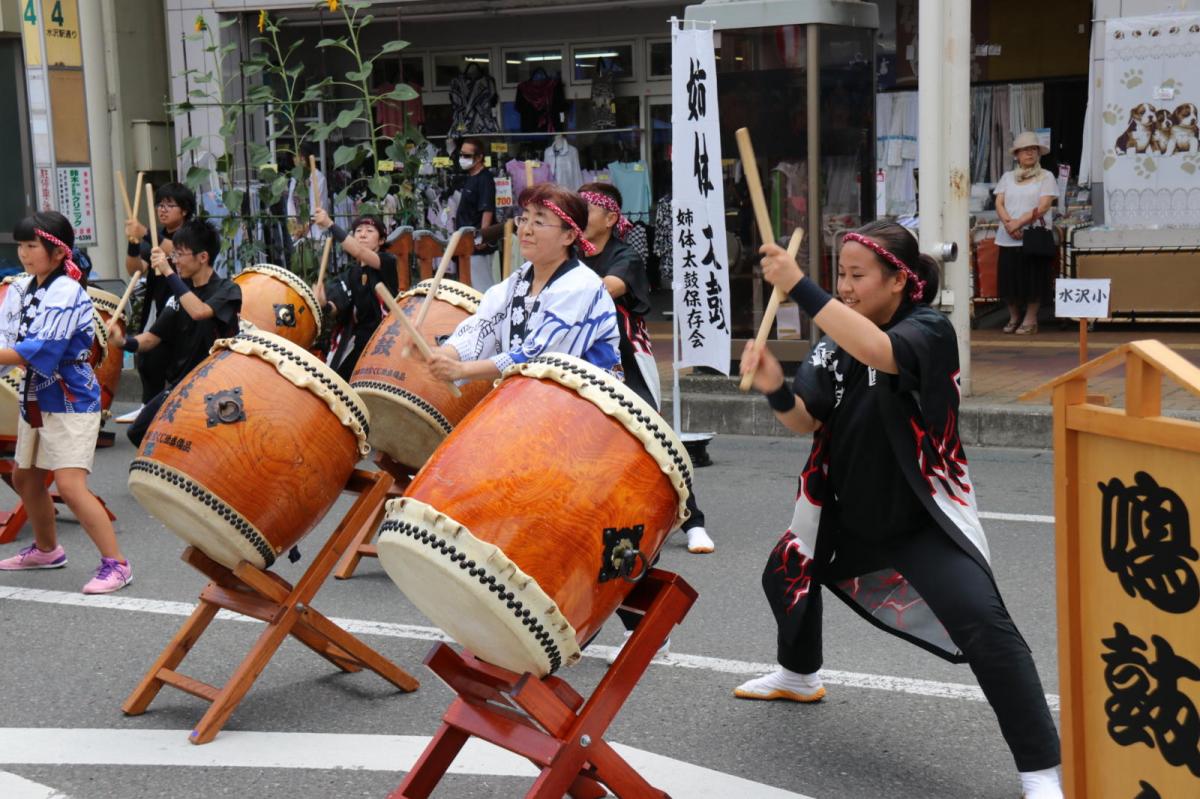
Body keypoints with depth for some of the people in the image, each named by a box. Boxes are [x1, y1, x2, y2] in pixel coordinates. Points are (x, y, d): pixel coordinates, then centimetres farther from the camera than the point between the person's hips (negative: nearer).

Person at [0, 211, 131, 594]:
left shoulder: (66, 294, -19)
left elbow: (38, 352, -26)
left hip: (70, 403, -9)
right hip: (35, 398, 9)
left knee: (70, 486, -16)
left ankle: (116, 563, -11)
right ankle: (46, 549, 40)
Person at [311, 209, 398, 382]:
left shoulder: (387, 262, -4)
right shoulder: (349, 274, 11)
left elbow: (358, 252, -23)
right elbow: (337, 305, -2)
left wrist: (330, 225, -30)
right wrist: (324, 304, -26)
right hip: (354, 338, 5)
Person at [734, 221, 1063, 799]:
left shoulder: (929, 330, -19)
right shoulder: (836, 339, 0)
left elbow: (878, 351, -42)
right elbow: (804, 420, -7)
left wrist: (799, 288, -45)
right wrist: (776, 388, -29)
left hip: (923, 518, -7)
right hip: (847, 509, 8)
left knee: (984, 626, -25)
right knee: (785, 575, 27)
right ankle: (800, 676, 57)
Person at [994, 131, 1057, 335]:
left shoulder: (1046, 177, 4)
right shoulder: (1007, 177, 16)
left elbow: (1043, 206, -7)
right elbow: (999, 203, 6)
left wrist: (1019, 222, -16)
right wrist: (1009, 224, -13)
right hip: (1008, 238, 3)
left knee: (1032, 280, -4)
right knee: (1008, 278, 1)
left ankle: (1030, 320, 6)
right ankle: (1014, 317, 17)